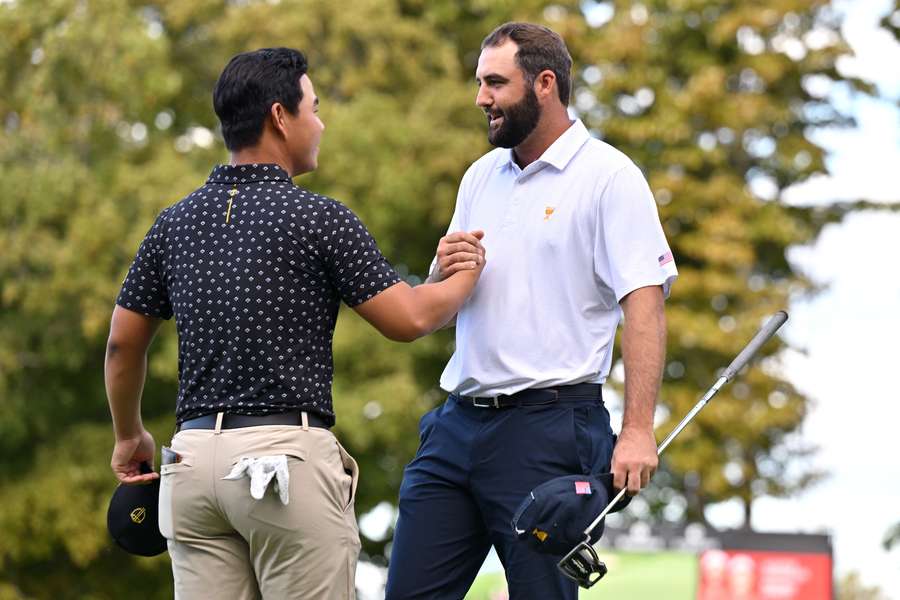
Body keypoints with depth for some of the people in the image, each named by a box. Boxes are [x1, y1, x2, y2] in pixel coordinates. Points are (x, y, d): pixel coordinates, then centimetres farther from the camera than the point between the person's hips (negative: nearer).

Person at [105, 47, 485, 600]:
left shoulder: (176, 222, 10)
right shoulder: (318, 217, -6)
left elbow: (124, 342, 17)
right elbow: (410, 319, -3)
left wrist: (129, 435, 32)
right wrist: (468, 273, 17)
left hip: (194, 452, 6)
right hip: (288, 452, -6)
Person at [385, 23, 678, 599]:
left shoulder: (609, 177, -5)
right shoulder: (482, 176, 17)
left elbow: (644, 303, -13)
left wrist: (638, 430, -23)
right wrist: (445, 276, -3)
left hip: (548, 425, -7)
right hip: (459, 420, 7)